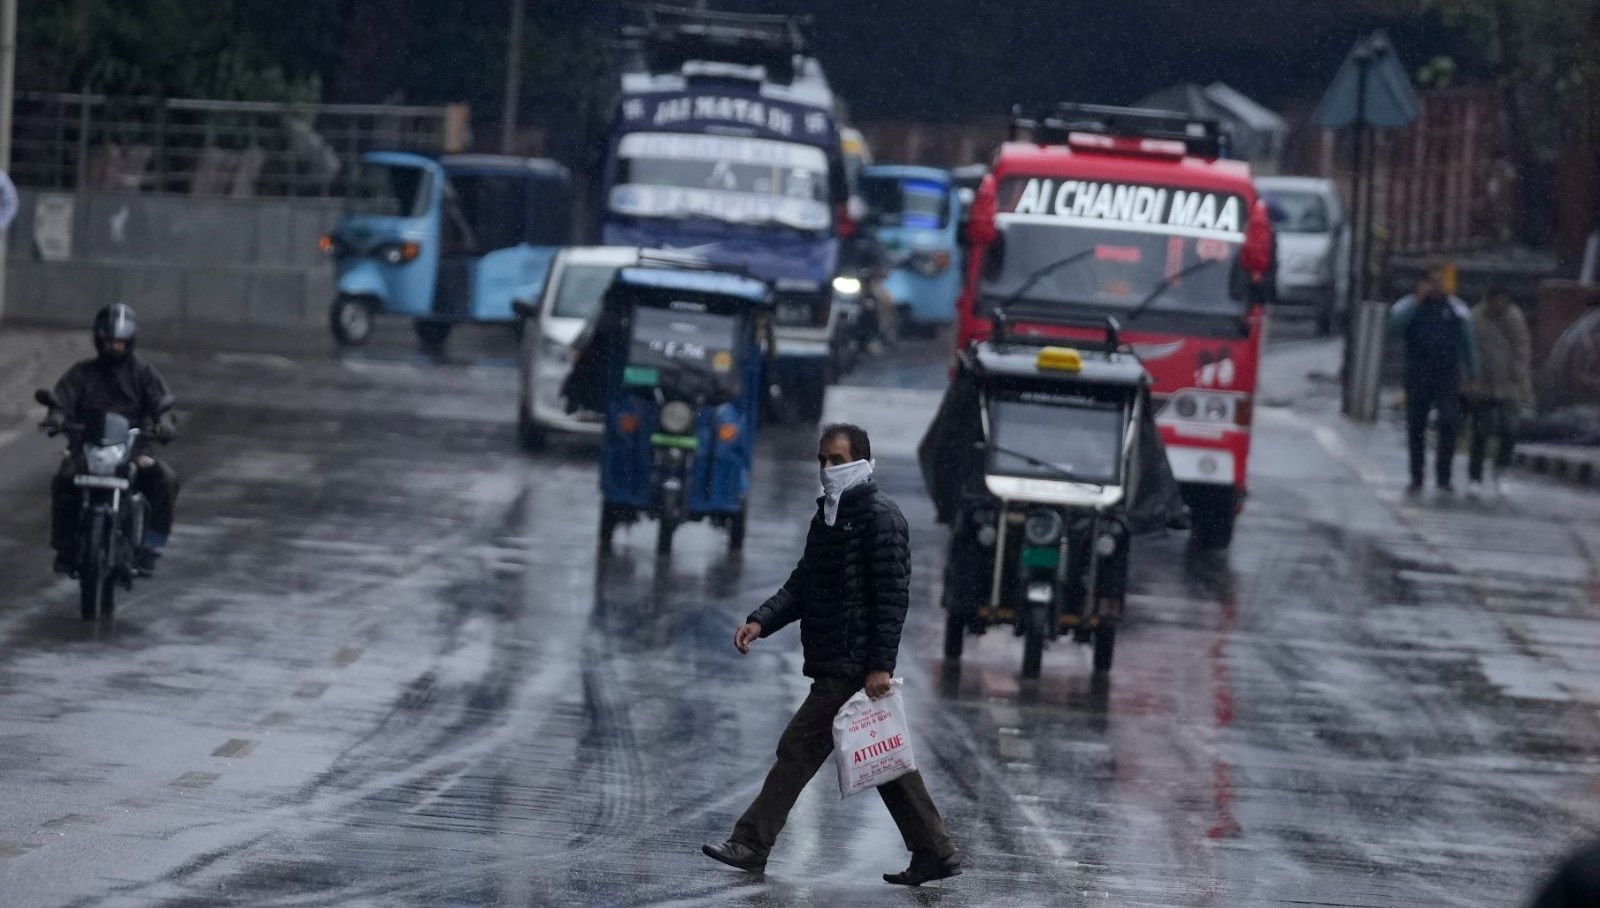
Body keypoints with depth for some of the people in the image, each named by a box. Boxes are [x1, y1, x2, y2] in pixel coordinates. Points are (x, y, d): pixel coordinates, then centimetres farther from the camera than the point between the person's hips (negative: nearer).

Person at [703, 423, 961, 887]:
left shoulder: (880, 517, -11)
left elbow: (893, 595, -16)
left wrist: (880, 665, -21)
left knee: (798, 748, -7)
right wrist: (761, 621, 1)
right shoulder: (828, 517, 18)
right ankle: (935, 853, 15)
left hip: (854, 668, -10)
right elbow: (802, 585, 18)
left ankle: (752, 844, -3)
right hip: (834, 665, 10)